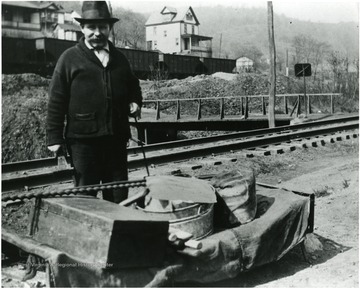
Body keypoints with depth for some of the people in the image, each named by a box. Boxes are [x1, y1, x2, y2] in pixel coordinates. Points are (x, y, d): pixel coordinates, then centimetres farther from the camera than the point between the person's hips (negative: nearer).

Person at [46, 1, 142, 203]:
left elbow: (133, 88, 29)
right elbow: (56, 101, -2)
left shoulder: (120, 59, 14)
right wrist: (54, 138, -6)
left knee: (119, 194, 10)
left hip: (117, 138, 4)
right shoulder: (70, 59, 0)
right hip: (83, 139, -4)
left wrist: (135, 103, 7)